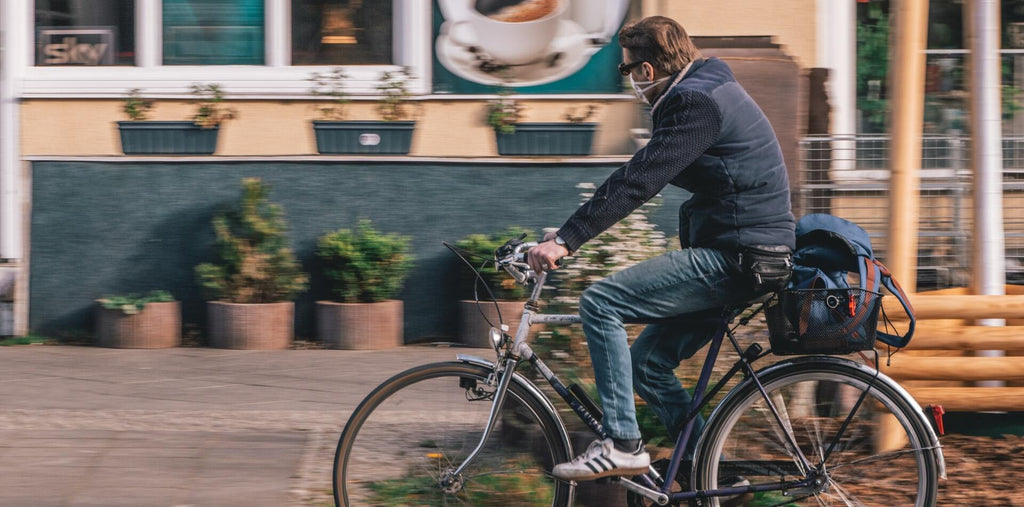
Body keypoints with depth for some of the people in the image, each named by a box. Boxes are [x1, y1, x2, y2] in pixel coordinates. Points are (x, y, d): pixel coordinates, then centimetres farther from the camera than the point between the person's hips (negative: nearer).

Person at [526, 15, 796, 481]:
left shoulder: (697, 103, -15)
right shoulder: (704, 91, 18)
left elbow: (638, 181, -24)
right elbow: (641, 176, 23)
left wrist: (567, 240, -26)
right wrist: (570, 230, 22)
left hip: (735, 258, -10)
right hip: (735, 254, 10)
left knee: (600, 303, -15)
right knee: (646, 363, 13)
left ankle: (621, 444, -14)